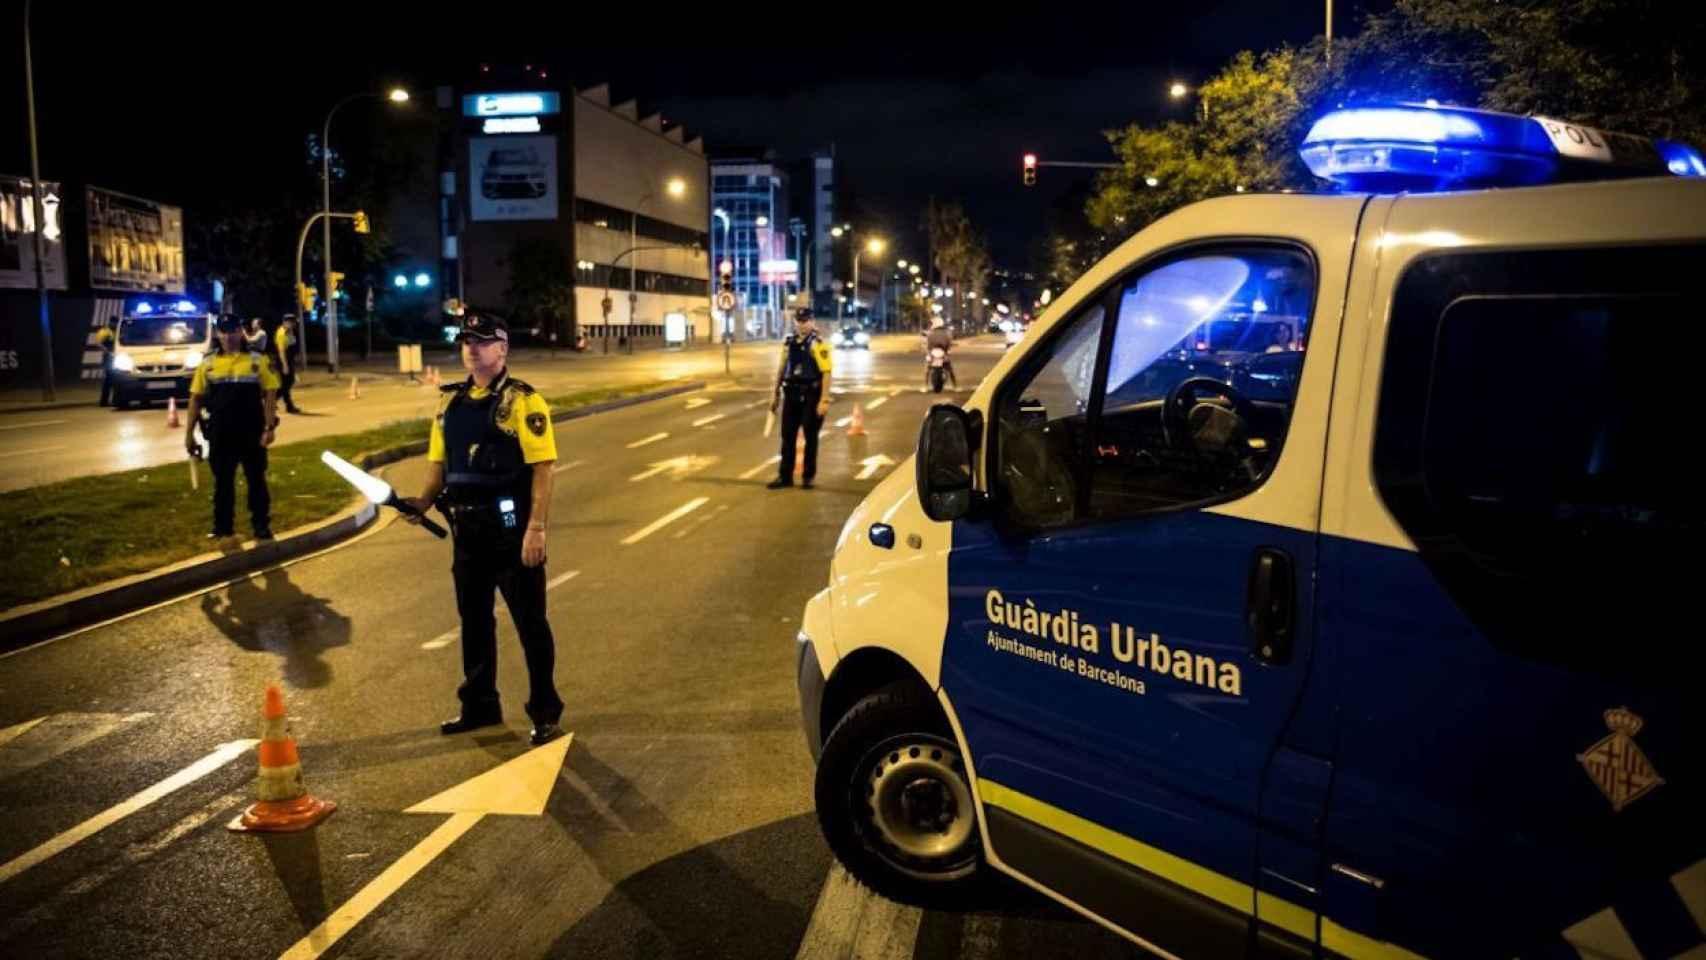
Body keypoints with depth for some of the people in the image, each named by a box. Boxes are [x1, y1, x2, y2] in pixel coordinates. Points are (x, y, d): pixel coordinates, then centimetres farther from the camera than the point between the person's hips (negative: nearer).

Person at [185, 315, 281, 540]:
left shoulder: (258, 360, 0)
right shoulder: (208, 364, 6)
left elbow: (270, 395, -3)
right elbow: (196, 399, 8)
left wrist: (269, 427, -12)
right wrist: (189, 432, 4)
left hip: (251, 432, -2)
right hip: (220, 434, 2)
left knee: (256, 480, 5)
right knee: (222, 481, 10)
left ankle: (261, 526, 13)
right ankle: (222, 527, 20)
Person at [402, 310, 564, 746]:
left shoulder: (522, 401, -11)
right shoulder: (450, 402, 9)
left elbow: (542, 468, -16)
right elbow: (439, 462, 16)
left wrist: (536, 529, -21)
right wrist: (423, 501, -1)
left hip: (511, 530, -7)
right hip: (467, 530, 7)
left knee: (529, 622, 3)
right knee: (474, 620, 17)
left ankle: (545, 713, 15)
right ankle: (479, 705, 32)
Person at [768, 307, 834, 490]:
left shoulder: (817, 344, -12)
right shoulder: (789, 342, 8)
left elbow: (827, 372, -16)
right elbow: (782, 369, 16)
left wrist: (824, 400, -20)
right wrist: (776, 394, 16)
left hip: (811, 396, -6)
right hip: (791, 395, 6)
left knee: (810, 437, 4)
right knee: (787, 436, 7)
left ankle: (808, 476, 15)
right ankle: (785, 476, 15)